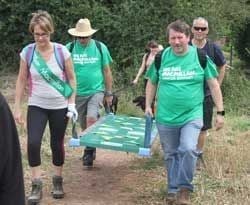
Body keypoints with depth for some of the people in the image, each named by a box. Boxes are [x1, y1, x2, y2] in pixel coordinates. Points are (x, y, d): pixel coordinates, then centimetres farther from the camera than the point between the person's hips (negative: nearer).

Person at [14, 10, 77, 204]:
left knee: (57, 144, 9)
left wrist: (72, 104, -5)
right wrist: (17, 108, -1)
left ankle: (58, 181, 29)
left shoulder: (62, 51, -11)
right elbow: (21, 81, 0)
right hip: (36, 107, 1)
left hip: (59, 107, 0)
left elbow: (71, 78, -1)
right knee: (33, 143, -13)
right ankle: (36, 186, 1)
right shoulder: (27, 52, -8)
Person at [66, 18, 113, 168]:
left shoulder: (100, 47, -4)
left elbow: (107, 71, 3)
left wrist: (109, 93, 5)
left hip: (96, 90, -2)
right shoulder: (69, 48, -4)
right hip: (78, 93, 2)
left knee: (91, 118, -21)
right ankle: (91, 148, 30)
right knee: (84, 125, 10)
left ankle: (89, 151, -9)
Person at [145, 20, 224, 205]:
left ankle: (184, 188, -4)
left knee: (188, 150, -21)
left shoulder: (201, 57, -5)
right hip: (166, 118, 2)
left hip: (192, 116, -2)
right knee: (171, 155, 11)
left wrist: (220, 112, -1)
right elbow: (152, 83, 14)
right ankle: (173, 189, 27)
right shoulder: (161, 57, 0)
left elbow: (214, 85, 0)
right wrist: (148, 105, 6)